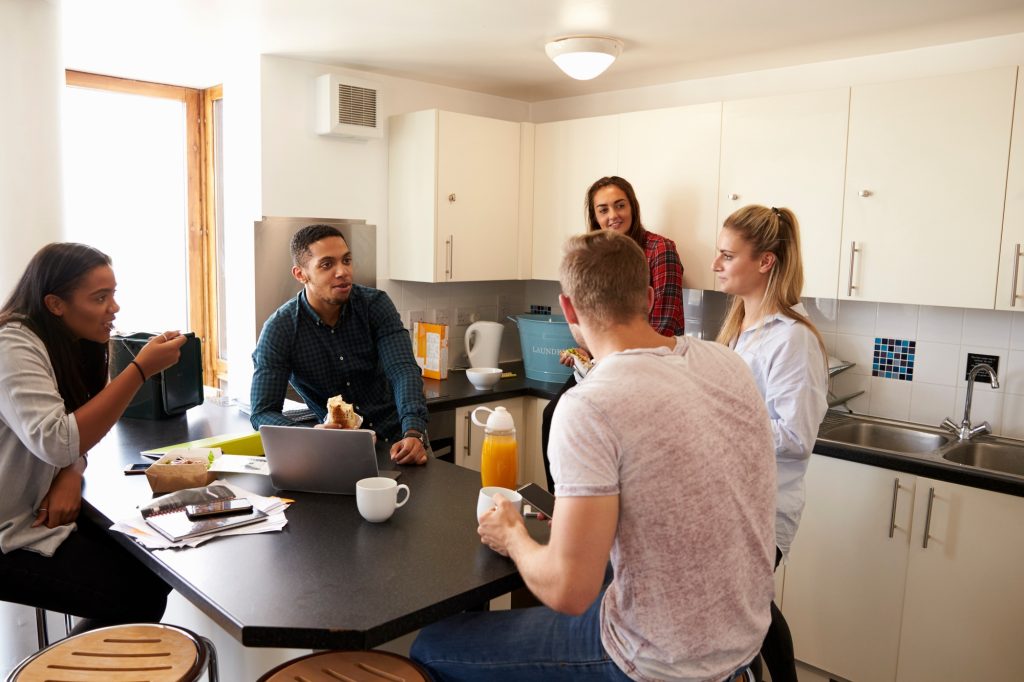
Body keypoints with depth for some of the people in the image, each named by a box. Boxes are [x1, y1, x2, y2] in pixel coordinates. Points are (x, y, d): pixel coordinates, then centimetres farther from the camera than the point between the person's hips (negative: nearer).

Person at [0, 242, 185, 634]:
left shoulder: (73, 345, 6)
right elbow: (56, 443, -33)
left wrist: (72, 475, -12)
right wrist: (141, 369, -30)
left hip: (37, 513, 8)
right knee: (136, 595, -15)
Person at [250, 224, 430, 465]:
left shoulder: (375, 304, -7)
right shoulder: (279, 329, -11)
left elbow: (404, 371, -17)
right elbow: (263, 412, -12)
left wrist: (414, 433, -35)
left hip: (395, 438, 0)